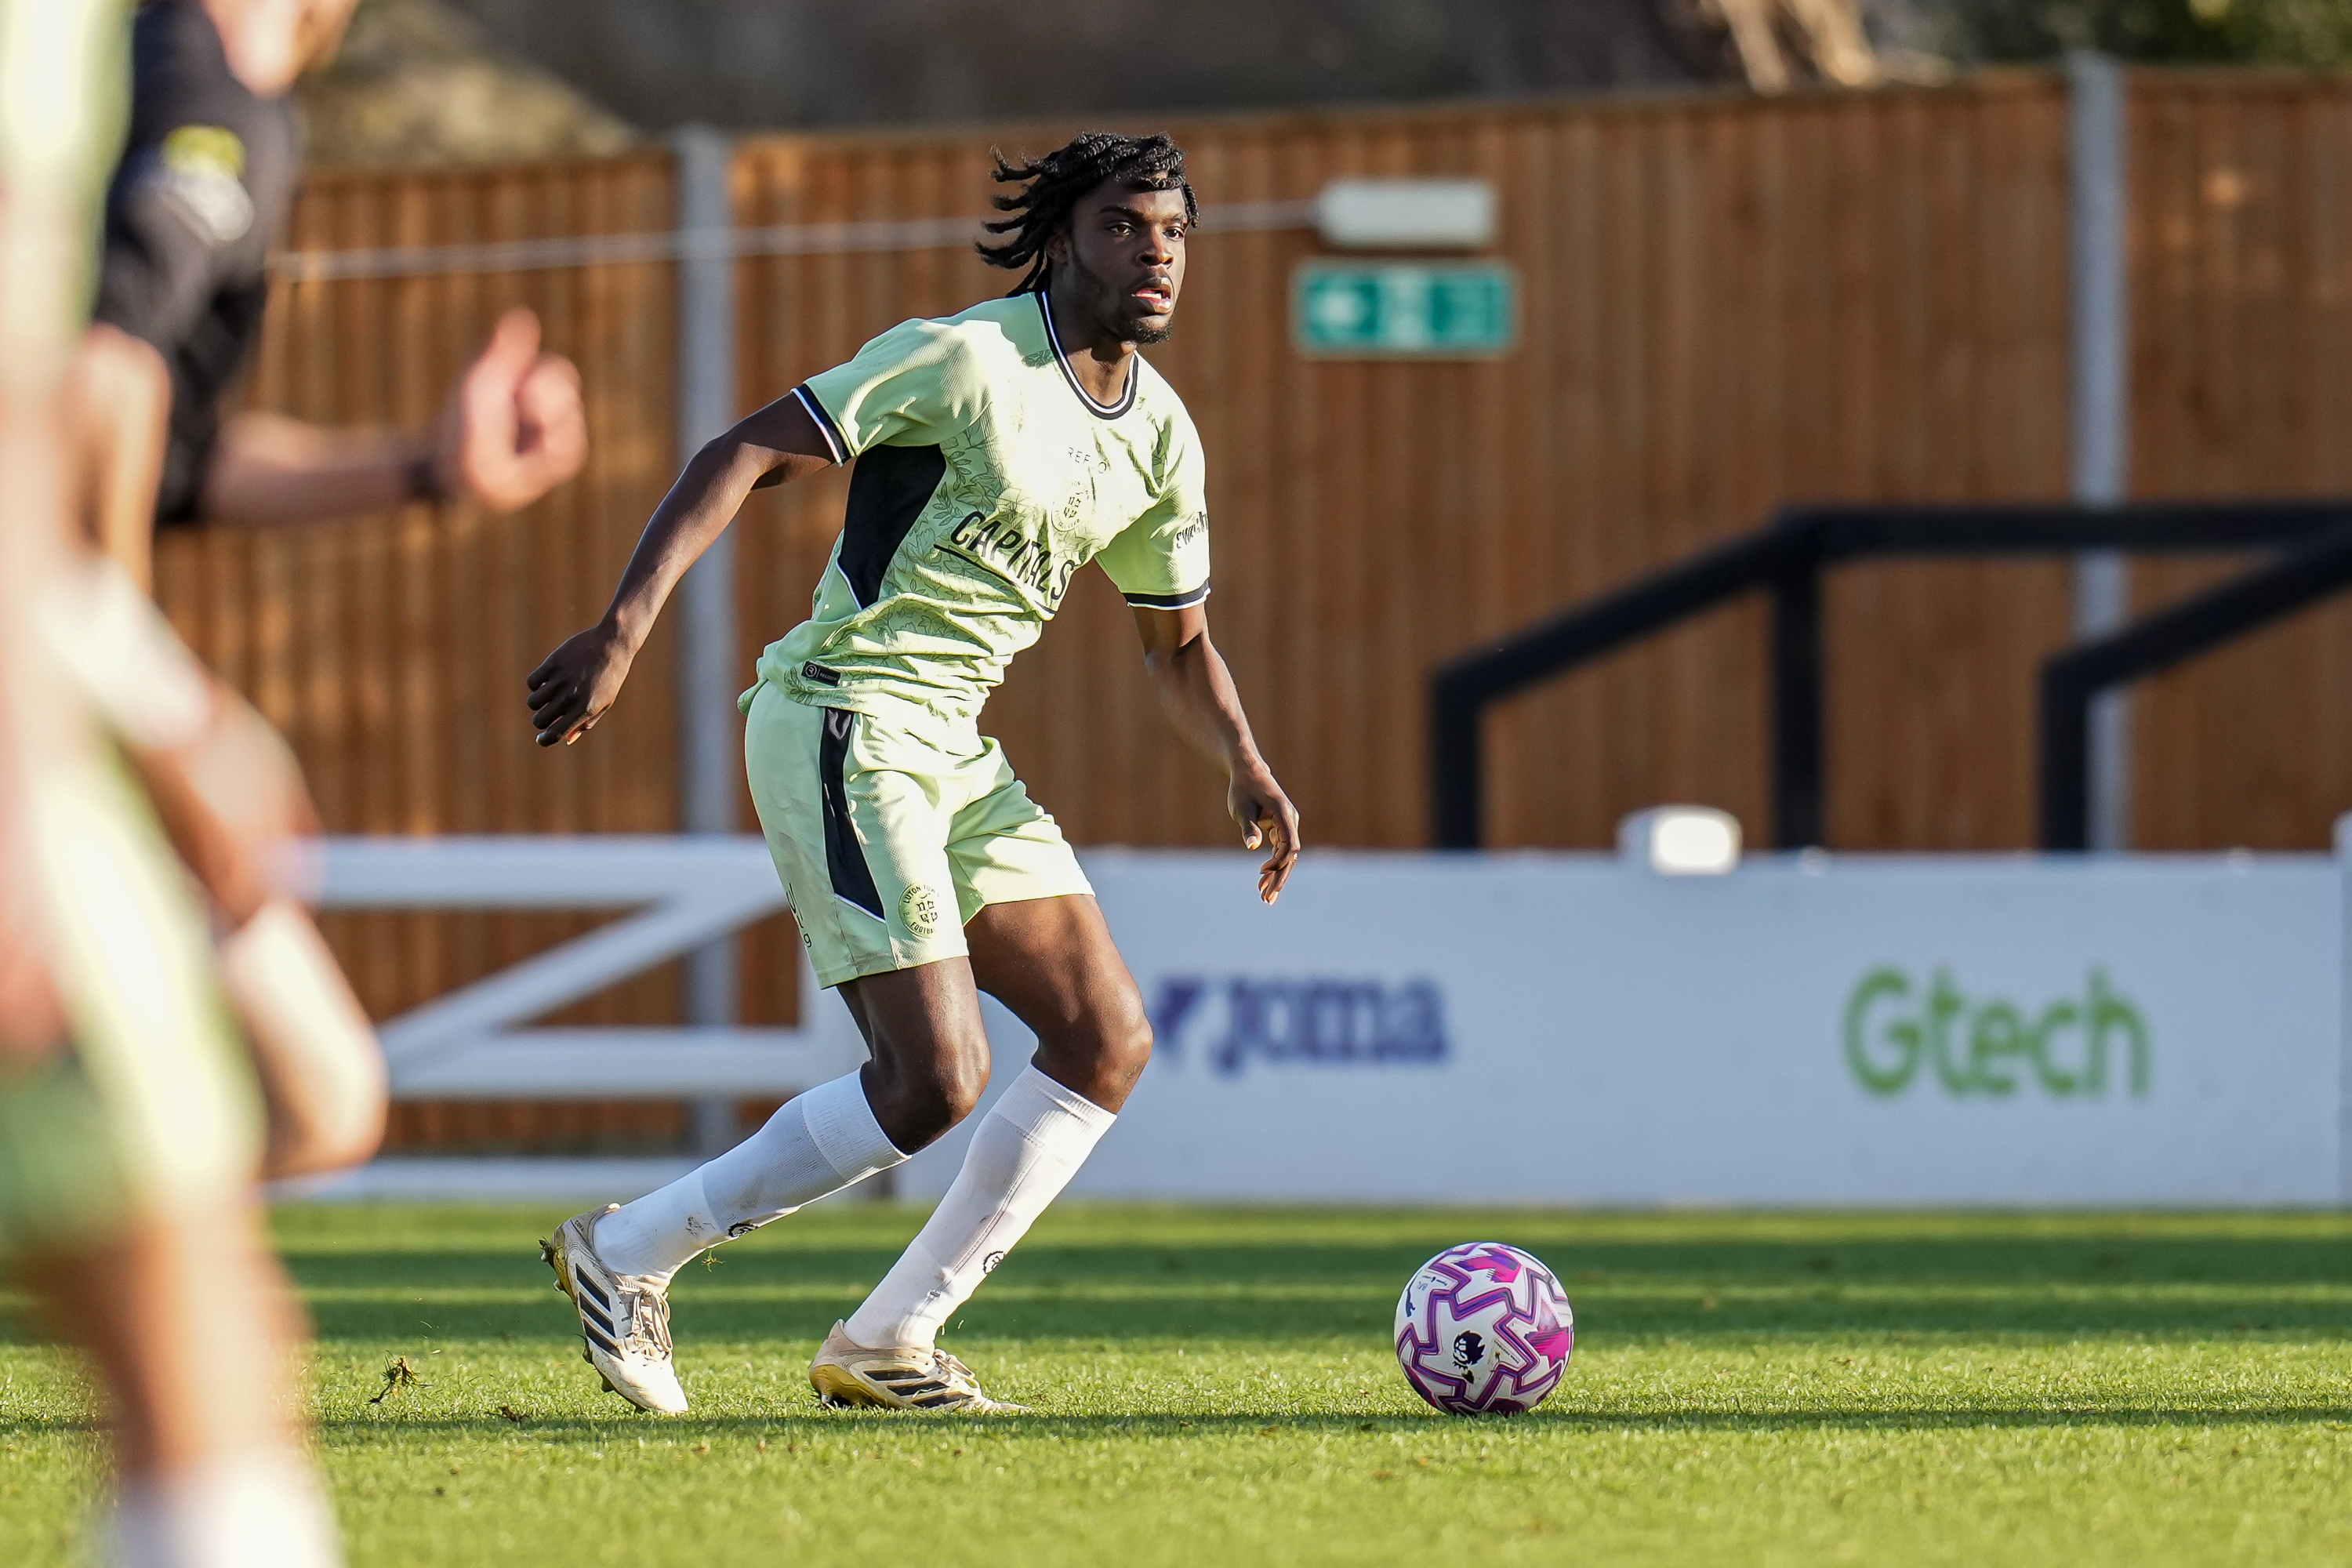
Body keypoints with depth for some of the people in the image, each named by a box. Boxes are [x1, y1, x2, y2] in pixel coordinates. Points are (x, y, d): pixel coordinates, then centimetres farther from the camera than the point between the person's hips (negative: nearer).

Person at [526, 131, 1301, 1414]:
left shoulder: (1161, 437, 10)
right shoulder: (964, 360, -15)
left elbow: (1177, 643, 23)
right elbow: (740, 457, -17)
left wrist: (1245, 771, 5)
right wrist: (622, 633, -27)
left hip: (954, 751, 9)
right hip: (844, 728, -9)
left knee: (1107, 1038, 1)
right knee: (936, 1079, -15)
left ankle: (888, 1344, 7)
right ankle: (629, 1254, 1)